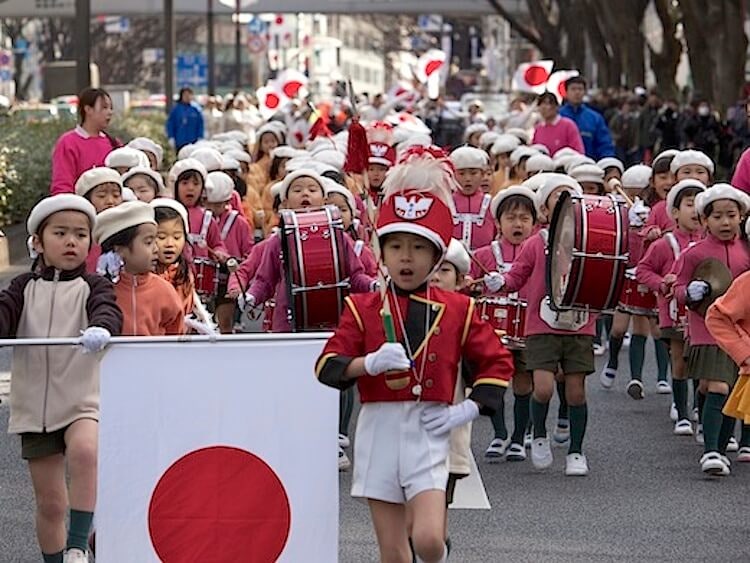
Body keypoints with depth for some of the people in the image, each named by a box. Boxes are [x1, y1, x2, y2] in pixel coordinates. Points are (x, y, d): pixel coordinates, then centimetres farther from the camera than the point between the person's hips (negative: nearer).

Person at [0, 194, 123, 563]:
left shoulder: (91, 287, 2)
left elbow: (107, 310, -17)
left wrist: (101, 328, -41)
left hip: (83, 401, -3)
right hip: (35, 406, 3)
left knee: (84, 450, -34)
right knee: (49, 502, 8)